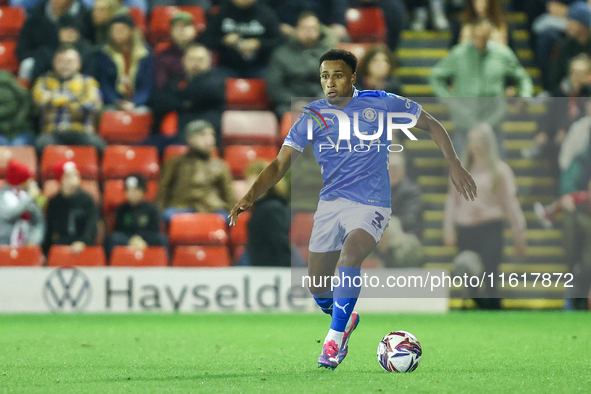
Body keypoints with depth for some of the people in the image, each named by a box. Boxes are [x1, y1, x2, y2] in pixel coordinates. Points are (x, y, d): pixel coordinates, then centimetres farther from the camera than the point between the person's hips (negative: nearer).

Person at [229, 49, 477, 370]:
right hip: (330, 203, 4)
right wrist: (250, 196, -19)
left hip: (370, 205, -4)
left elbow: (431, 125, 8)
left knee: (350, 255, -32)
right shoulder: (313, 116, -1)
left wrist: (454, 165, 1)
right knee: (317, 287, 5)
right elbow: (280, 164, -4)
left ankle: (334, 340, -23)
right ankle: (344, 321, 40)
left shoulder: (381, 103, -5)